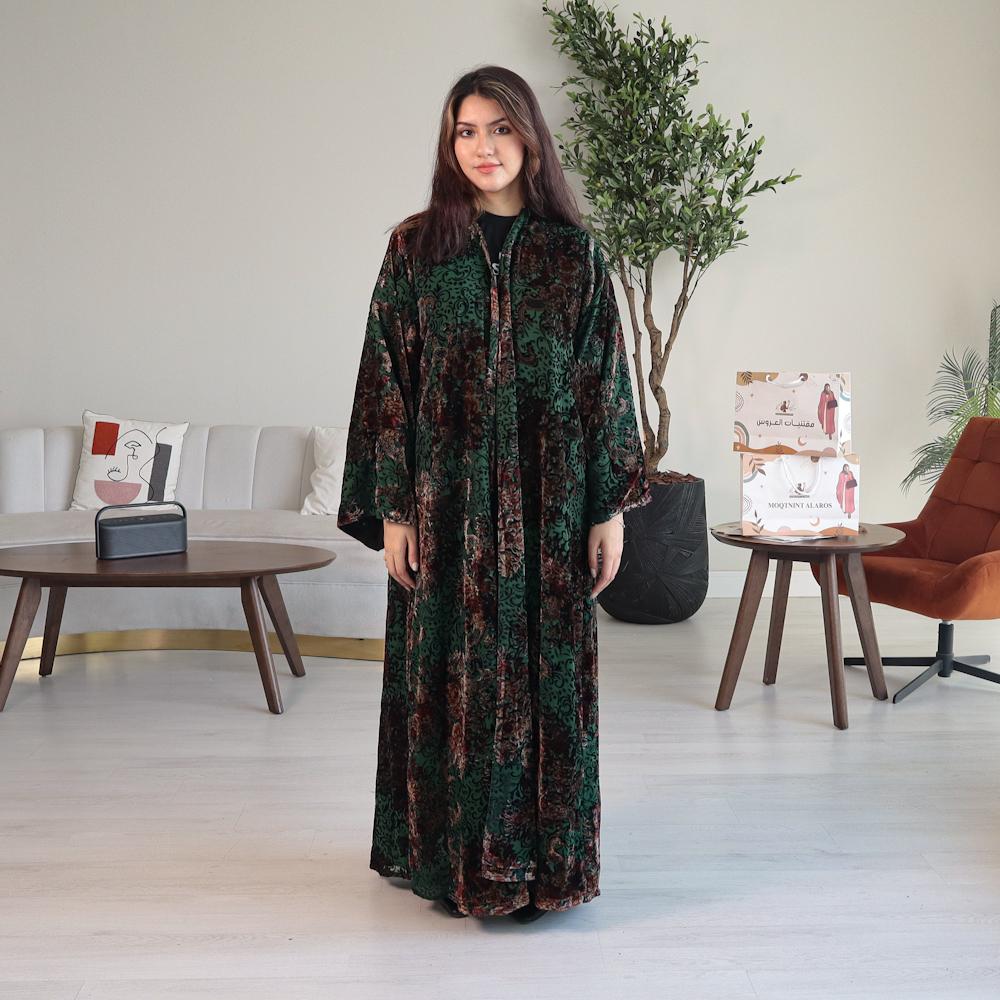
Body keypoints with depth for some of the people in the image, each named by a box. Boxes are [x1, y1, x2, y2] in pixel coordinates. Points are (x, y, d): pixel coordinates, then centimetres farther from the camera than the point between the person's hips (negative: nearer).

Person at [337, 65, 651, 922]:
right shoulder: (416, 248, 2)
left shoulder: (574, 253, 4)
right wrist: (392, 509, -6)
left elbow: (606, 384, 4)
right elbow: (387, 380, 0)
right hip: (449, 497, 0)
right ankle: (452, 853, 19)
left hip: (548, 498, 1)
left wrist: (610, 509, -1)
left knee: (546, 674, 5)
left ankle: (544, 855, 19)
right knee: (448, 675, 5)